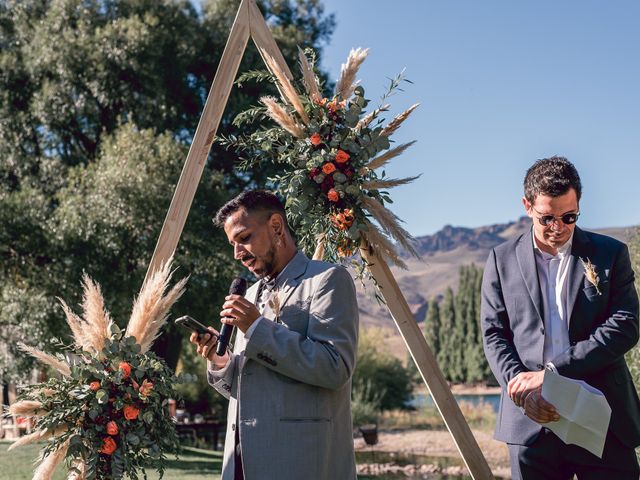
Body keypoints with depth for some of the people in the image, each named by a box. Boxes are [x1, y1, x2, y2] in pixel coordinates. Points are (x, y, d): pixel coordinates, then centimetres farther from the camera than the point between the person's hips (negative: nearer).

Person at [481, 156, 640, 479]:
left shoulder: (611, 254, 7)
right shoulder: (502, 260, 10)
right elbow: (493, 334, 6)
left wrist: (551, 372, -12)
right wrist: (522, 386, -13)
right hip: (531, 421, 1)